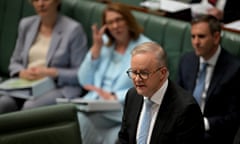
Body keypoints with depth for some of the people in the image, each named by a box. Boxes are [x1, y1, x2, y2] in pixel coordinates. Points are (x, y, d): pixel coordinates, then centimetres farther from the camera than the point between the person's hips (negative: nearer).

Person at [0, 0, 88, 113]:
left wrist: (51, 73, -16)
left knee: (30, 107, -37)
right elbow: (15, 62, 21)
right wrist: (22, 72, -3)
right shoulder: (26, 24, 15)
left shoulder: (73, 29, -2)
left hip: (60, 88, -4)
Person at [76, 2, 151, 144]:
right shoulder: (105, 43, 16)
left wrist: (113, 96, -17)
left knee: (81, 122, -30)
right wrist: (96, 48, 3)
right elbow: (85, 82, 11)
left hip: (121, 110, -4)